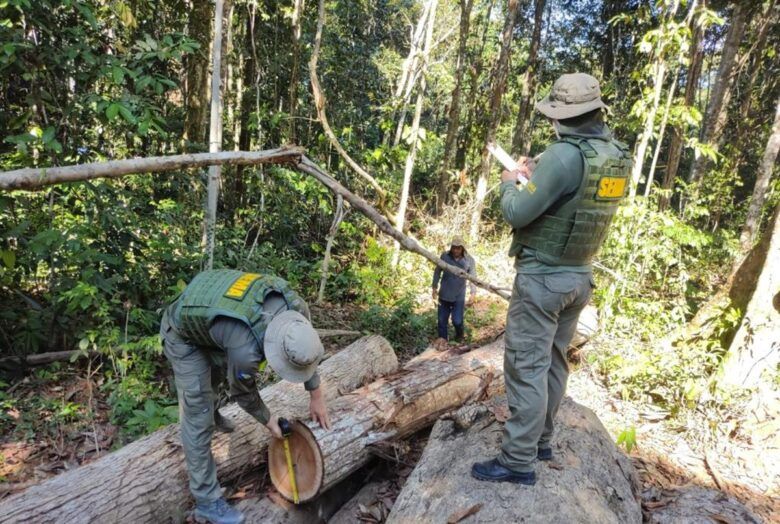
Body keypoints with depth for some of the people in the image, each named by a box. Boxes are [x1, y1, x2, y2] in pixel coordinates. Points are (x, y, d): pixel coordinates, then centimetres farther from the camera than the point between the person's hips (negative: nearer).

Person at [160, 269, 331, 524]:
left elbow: (306, 352, -3)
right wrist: (268, 420, 1)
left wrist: (317, 396, 5)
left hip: (204, 306, 7)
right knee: (198, 416, -4)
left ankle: (212, 415, 62)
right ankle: (206, 500, 9)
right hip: (183, 334, -7)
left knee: (216, 371, 32)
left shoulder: (296, 307, -26)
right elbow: (243, 393, -18)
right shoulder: (245, 349, -42)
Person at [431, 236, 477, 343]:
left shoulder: (469, 260, -10)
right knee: (442, 318, 10)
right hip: (444, 294, 1)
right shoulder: (445, 256, -9)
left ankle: (459, 337, 29)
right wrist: (434, 287, 5)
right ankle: (443, 337, 30)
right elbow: (437, 271, 4)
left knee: (457, 320, 0)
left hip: (459, 296, -1)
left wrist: (472, 293, -18)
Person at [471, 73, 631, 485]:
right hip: (579, 277, 9)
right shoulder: (618, 157, 5)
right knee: (553, 362, 17)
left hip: (542, 277, -9)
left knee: (526, 367, -2)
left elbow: (518, 213, -18)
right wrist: (535, 177, 16)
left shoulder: (565, 154, -22)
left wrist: (510, 184, 1)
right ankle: (540, 441, 31)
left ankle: (518, 461, 6)